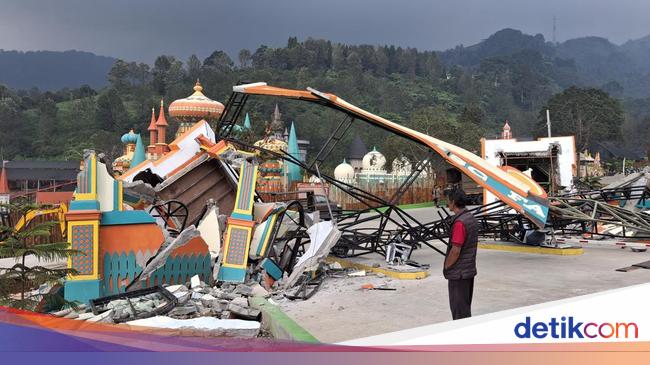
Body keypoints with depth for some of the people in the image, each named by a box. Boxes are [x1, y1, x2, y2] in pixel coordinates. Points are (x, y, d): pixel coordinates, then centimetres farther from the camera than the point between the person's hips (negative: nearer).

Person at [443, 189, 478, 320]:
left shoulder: (459, 222, -23)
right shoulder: (472, 218, 7)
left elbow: (455, 251, -24)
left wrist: (446, 267, -8)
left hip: (458, 273, -9)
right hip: (469, 270, 9)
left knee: (459, 310, 1)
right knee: (465, 307, 19)